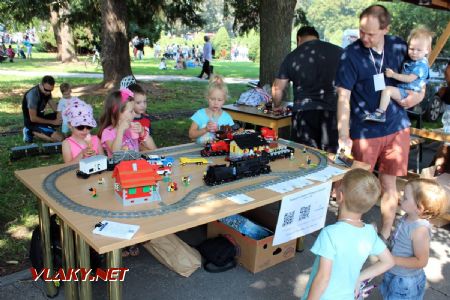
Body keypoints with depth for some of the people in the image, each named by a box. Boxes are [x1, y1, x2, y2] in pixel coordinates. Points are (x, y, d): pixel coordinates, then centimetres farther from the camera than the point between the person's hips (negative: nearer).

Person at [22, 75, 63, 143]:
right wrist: (52, 122, -20)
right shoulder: (33, 94, -26)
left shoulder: (47, 91, 0)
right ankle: (32, 132, -6)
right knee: (59, 138, -23)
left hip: (40, 118, 9)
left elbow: (56, 109, 4)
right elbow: (33, 118, -24)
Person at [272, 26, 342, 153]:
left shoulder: (292, 57, 7)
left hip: (303, 113, 0)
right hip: (332, 112, 1)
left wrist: (277, 106, 30)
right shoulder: (338, 52, 7)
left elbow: (277, 88, 12)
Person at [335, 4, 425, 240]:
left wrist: (419, 92, -2)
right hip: (364, 130, -3)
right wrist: (343, 136, -24)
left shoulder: (399, 47, 1)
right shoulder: (351, 54, -12)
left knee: (389, 185, 10)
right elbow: (343, 97, -16)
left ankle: (384, 236, 26)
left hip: (397, 128, 4)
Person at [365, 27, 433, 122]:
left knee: (387, 90, -29)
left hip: (408, 92, -11)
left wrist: (393, 74, -23)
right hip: (402, 88, 11)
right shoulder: (410, 61, 13)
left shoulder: (421, 65, -15)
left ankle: (380, 113, -34)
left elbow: (410, 79, -23)